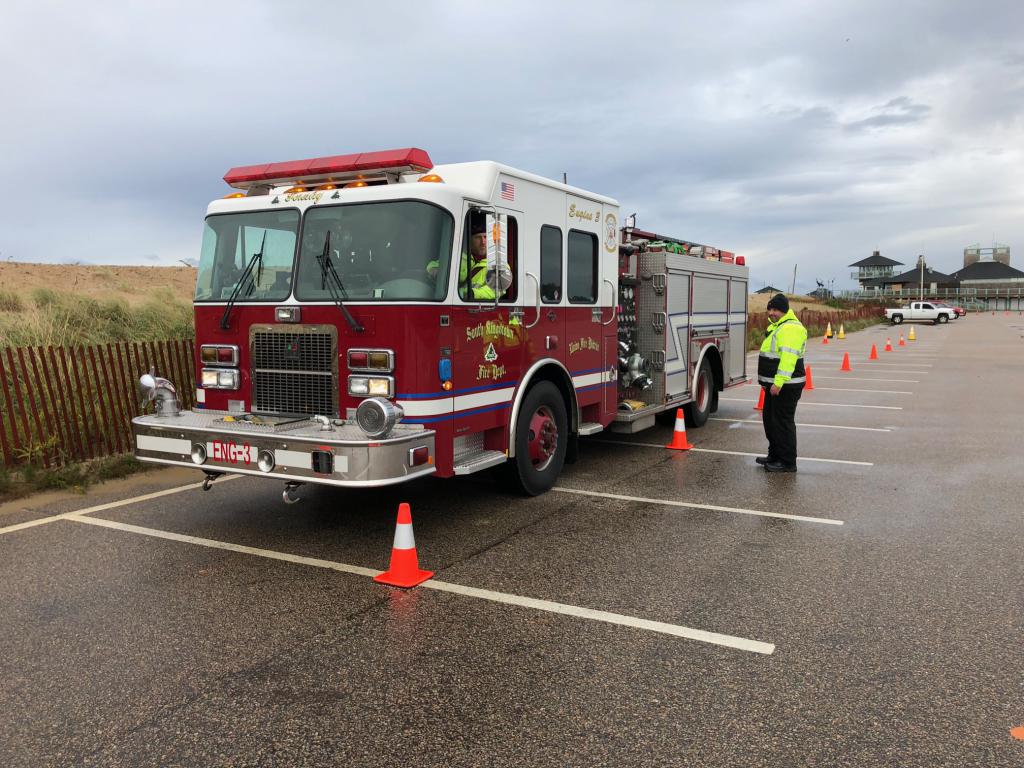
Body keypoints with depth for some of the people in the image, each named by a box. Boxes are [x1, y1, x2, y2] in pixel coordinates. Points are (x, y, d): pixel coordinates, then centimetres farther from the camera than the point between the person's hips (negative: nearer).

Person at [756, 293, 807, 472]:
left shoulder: (791, 328, -17)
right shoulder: (776, 326, 17)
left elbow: (788, 357, -25)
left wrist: (779, 383, -29)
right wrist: (768, 382, 24)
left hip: (785, 386, -11)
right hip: (775, 384, 11)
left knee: (783, 423, -6)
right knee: (769, 419, 17)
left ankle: (788, 462, 1)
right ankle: (775, 455, 29)